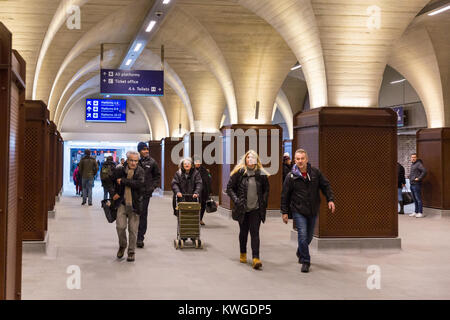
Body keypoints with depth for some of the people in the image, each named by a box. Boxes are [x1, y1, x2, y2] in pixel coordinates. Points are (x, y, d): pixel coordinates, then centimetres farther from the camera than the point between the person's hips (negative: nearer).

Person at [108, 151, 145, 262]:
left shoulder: (140, 172, -4)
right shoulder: (119, 170, 1)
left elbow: (140, 183, -23)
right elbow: (111, 182, 19)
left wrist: (123, 181, -18)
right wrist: (113, 192, 4)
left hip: (134, 204, -1)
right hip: (122, 203, 1)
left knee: (133, 229, 3)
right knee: (120, 226, -9)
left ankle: (131, 252, 19)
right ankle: (122, 246, 19)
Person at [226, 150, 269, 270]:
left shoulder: (261, 174, 2)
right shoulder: (239, 172, -4)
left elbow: (266, 190, 15)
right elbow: (229, 188, 0)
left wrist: (263, 202, 3)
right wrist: (236, 200, -11)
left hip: (256, 209, 0)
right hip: (242, 208, 0)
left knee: (255, 232, -7)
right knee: (243, 231, 14)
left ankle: (256, 258, -13)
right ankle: (243, 254, 33)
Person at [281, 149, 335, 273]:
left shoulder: (316, 172, -1)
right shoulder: (291, 177, -6)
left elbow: (326, 186, 8)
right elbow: (285, 196, 0)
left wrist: (330, 199, -5)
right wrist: (284, 212, -1)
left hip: (313, 211, 3)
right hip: (298, 210, -3)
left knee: (309, 236, 14)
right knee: (303, 235, -12)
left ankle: (300, 253, 41)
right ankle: (305, 261, 0)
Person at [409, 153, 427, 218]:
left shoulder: (419, 164, -10)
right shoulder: (412, 165, 19)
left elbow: (424, 171, -23)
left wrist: (419, 178, -20)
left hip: (417, 184, -10)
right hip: (412, 184, 10)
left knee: (418, 199, -8)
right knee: (414, 199, 12)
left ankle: (420, 213, -6)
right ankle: (416, 212, 17)